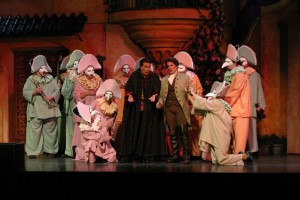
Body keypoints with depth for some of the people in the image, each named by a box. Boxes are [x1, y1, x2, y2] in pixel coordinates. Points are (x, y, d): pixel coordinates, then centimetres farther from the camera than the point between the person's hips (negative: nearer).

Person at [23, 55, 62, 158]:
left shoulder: (51, 78, 11)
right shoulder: (30, 79, 6)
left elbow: (57, 90, 6)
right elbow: (25, 92, 1)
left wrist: (52, 96, -13)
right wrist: (35, 91, -15)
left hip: (49, 109, 2)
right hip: (35, 110, -2)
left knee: (50, 129, 4)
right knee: (34, 130, -6)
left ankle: (50, 150, 13)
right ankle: (32, 151, -3)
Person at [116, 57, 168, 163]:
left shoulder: (154, 77, 4)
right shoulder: (134, 76, 4)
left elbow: (158, 90, 2)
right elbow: (128, 89, 4)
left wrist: (154, 96, -17)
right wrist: (129, 96, -14)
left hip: (149, 109, 0)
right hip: (135, 108, 0)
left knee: (148, 131, -2)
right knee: (133, 130, 0)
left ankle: (148, 156, 0)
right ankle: (127, 155, 1)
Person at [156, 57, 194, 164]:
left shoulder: (185, 77, 9)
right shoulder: (164, 80, 20)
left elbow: (192, 90, 4)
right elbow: (162, 95, 21)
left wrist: (190, 92, -19)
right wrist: (160, 102, 2)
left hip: (180, 106, -4)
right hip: (168, 107, 4)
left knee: (183, 131, -11)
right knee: (172, 132, 2)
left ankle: (186, 155, -8)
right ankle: (175, 155, 8)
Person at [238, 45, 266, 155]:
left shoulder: (255, 75, 6)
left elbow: (258, 90, 3)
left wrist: (259, 105, -4)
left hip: (250, 106, -3)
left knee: (250, 128, -7)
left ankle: (251, 149, -4)